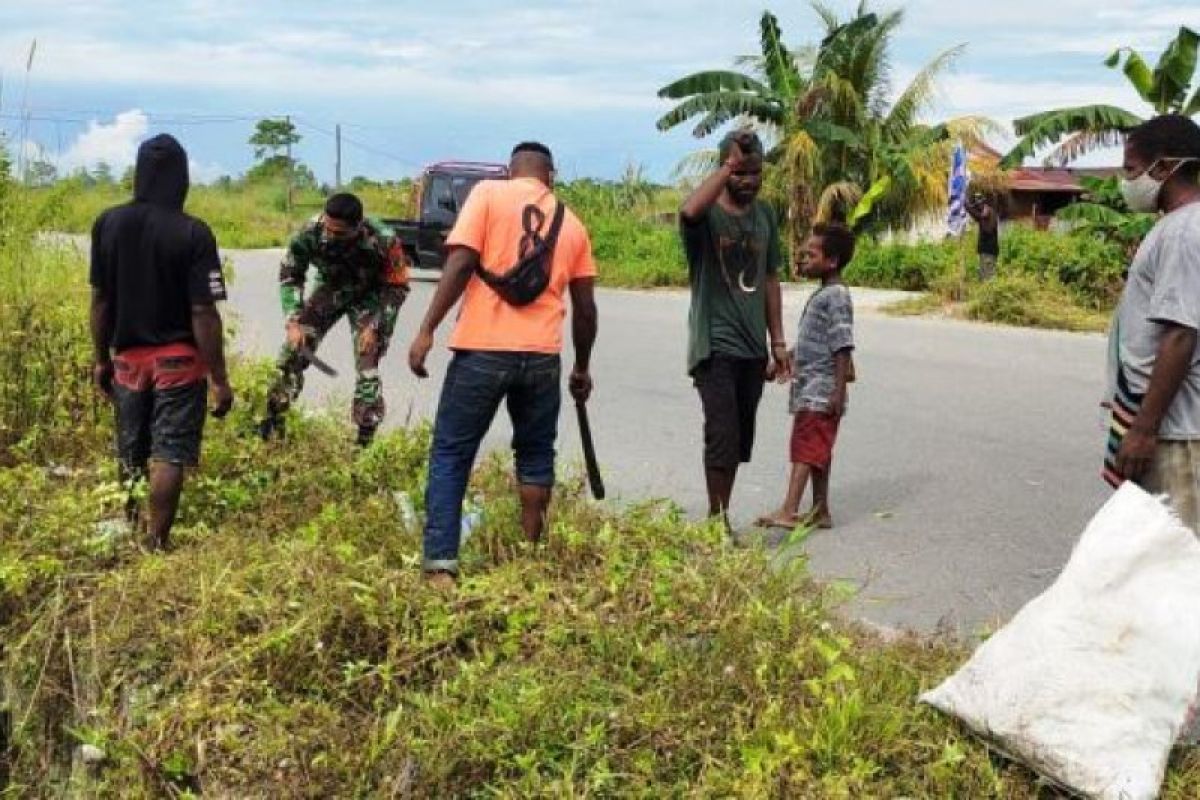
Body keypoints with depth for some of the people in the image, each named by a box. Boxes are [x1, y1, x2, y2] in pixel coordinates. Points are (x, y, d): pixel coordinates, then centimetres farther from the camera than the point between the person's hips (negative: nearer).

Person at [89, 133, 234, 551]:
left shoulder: (107, 224, -2)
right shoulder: (192, 234, -16)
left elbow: (100, 300, 3)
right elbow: (203, 313, -17)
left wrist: (102, 358, 15)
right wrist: (219, 378, -11)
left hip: (128, 358, 5)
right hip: (179, 360, -4)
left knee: (130, 454, 18)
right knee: (169, 455, 1)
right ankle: (156, 543, 1)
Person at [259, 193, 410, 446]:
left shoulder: (382, 241, -35)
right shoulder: (310, 232, -30)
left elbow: (397, 288, -18)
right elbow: (289, 275, -12)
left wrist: (376, 327, -23)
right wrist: (294, 321, -19)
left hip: (370, 296, -3)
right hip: (330, 289, 3)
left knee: (367, 366, -13)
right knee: (294, 349, -5)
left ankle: (365, 439, -1)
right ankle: (273, 420, 9)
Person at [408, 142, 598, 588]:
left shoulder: (488, 194, 4)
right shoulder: (571, 223, 16)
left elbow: (460, 264, -9)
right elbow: (585, 308, 17)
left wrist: (428, 330, -7)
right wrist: (583, 367, 28)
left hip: (483, 349, -3)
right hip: (542, 356, 3)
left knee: (450, 455, 4)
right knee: (535, 456, 20)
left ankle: (440, 567, -3)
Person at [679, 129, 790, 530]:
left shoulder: (765, 215, 11)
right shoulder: (707, 214, -8)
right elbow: (689, 211, -36)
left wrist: (777, 342, 15)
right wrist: (729, 165, -27)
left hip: (753, 349, 6)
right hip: (714, 346, -6)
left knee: (739, 441, 11)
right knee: (724, 436, -13)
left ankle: (719, 519, 22)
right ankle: (718, 521, 0)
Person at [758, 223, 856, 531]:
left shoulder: (836, 297, -14)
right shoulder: (821, 295, 16)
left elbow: (843, 347, -20)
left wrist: (839, 392, -23)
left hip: (820, 392, -10)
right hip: (810, 390, 10)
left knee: (805, 449, -12)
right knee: (816, 452, 13)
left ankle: (788, 510, -15)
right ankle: (820, 510, 19)